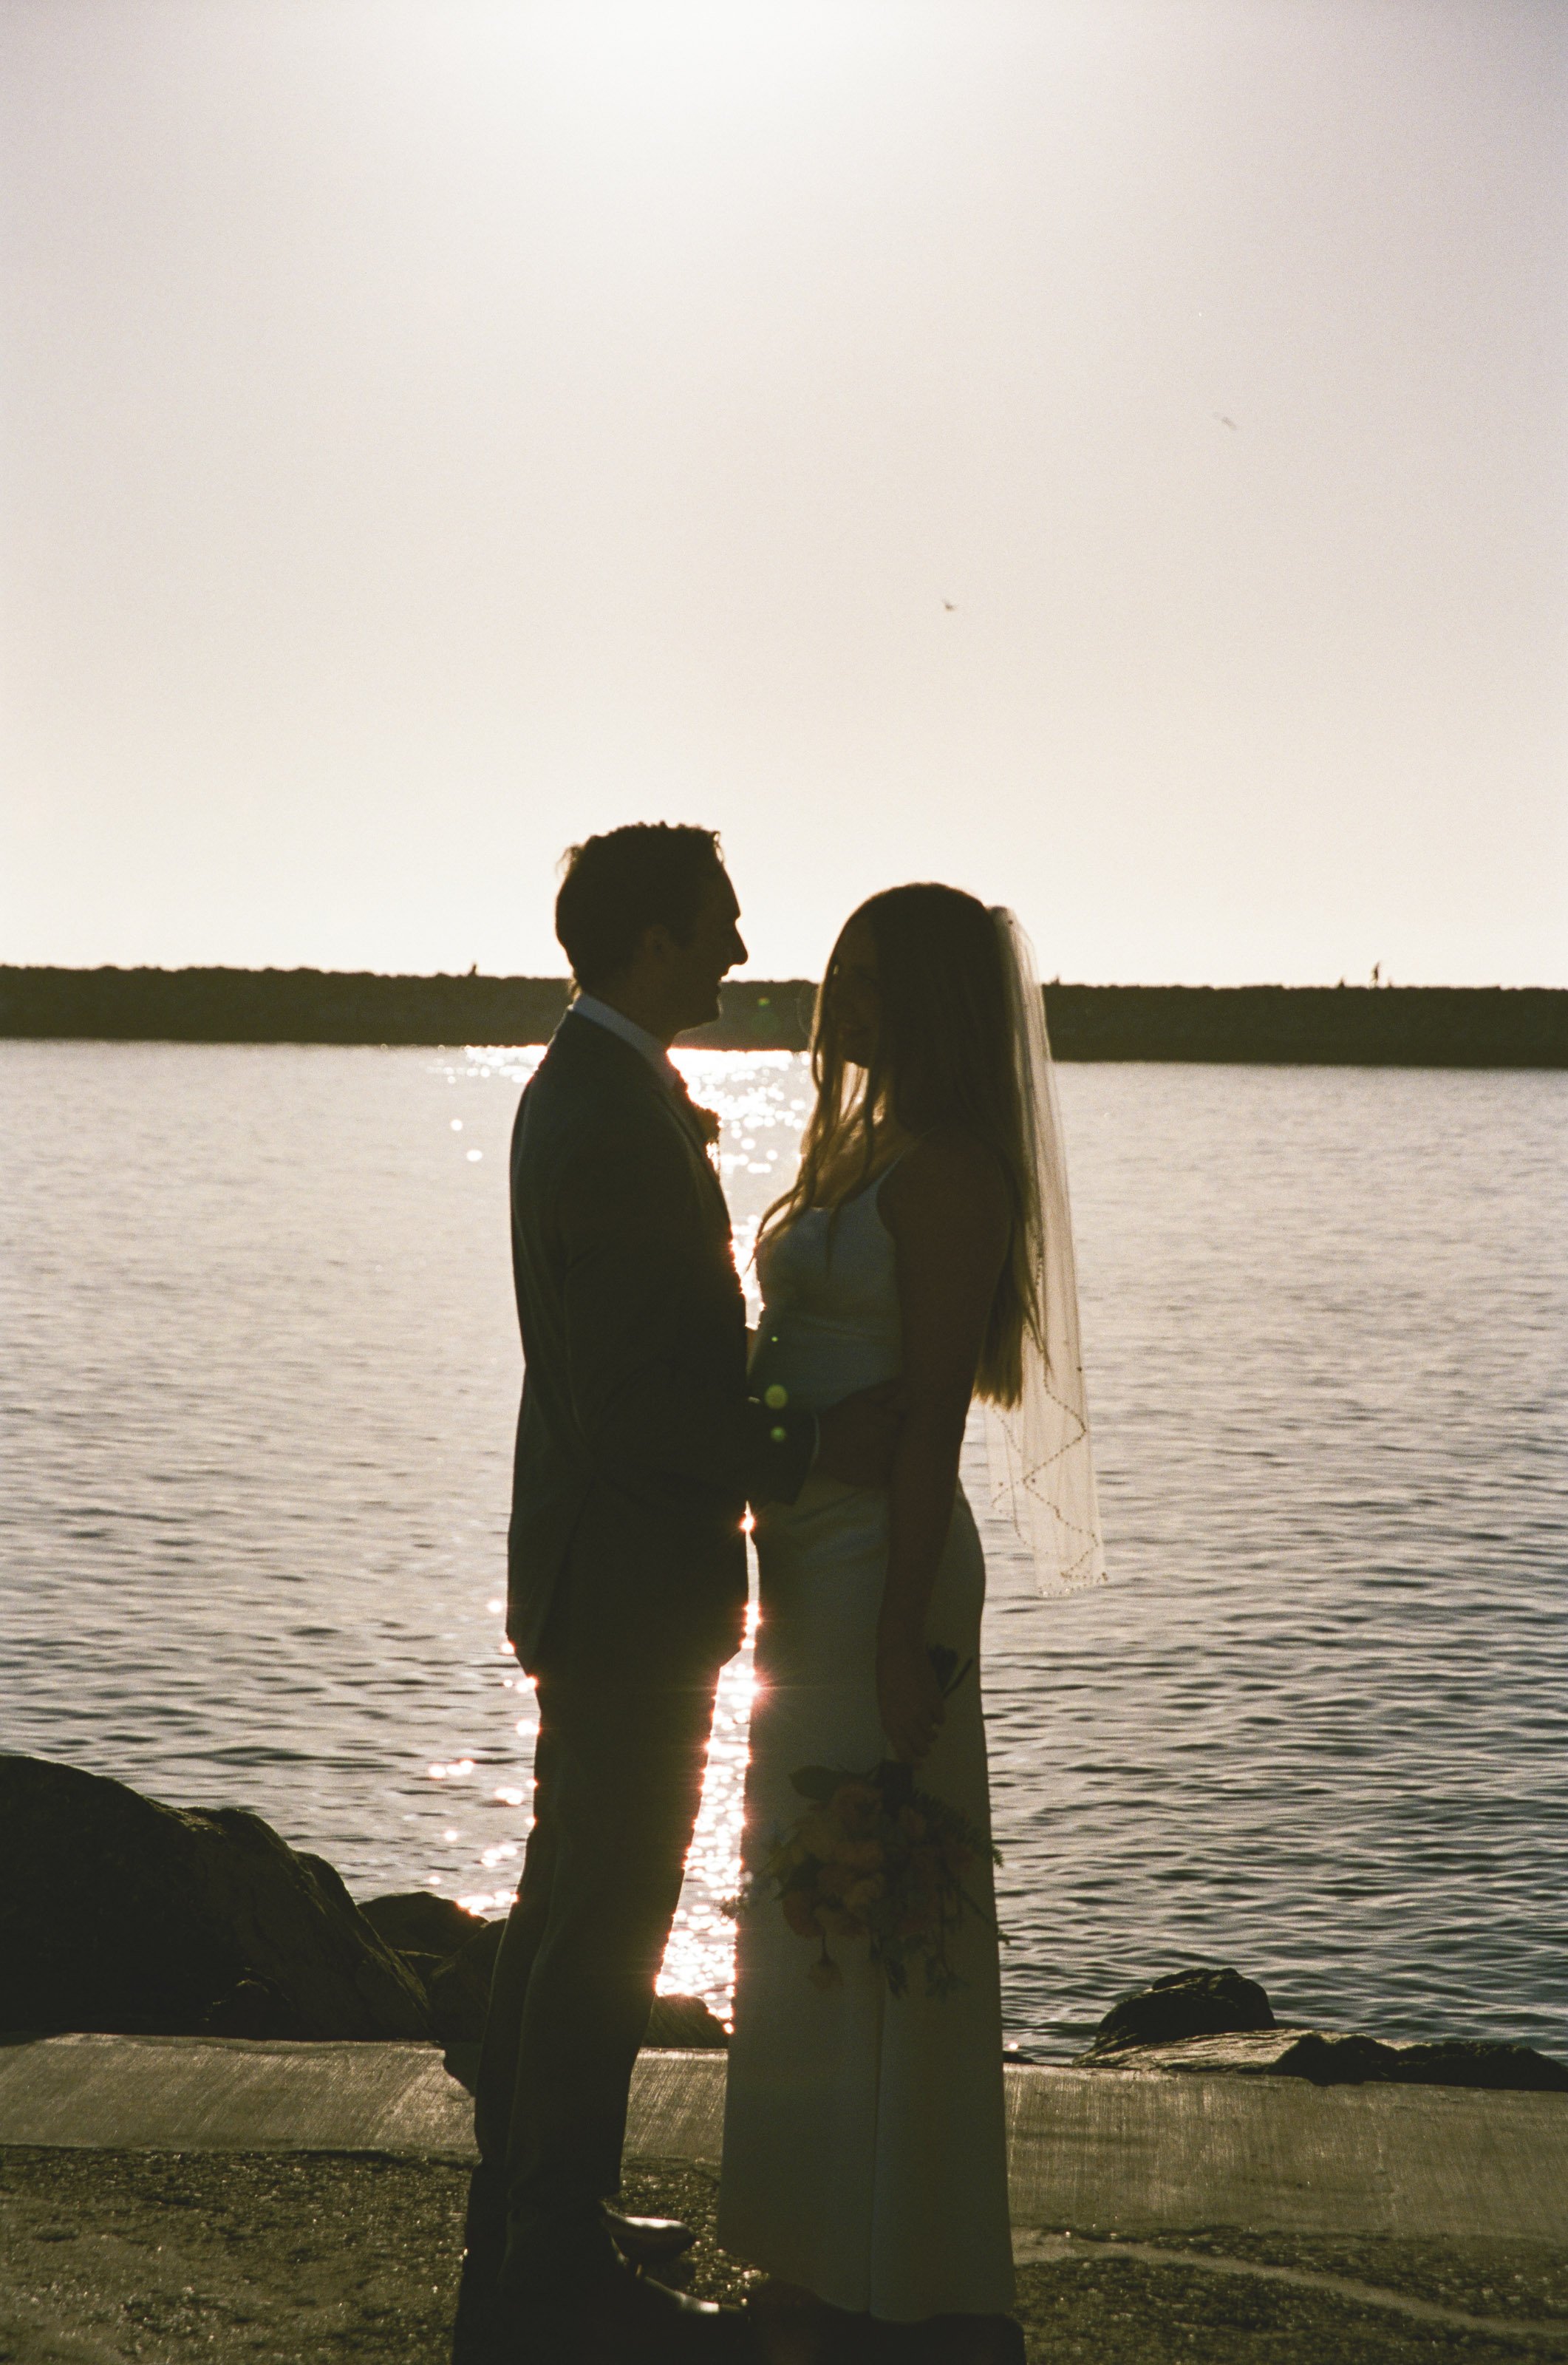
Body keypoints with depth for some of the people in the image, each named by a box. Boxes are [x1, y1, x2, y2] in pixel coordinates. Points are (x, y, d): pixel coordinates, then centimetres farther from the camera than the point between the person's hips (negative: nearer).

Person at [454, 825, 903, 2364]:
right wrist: (800, 1454, -30)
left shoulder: (581, 1086, 12)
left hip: (593, 1561, 11)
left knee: (567, 1896, 19)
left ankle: (524, 2211, 33)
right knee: (612, 1919, -2)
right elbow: (631, 1401, -26)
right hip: (636, 1579, -11)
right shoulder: (615, 1120, -21)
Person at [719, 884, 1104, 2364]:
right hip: (816, 1564, 10)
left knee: (875, 1916, -2)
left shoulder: (946, 1172, -16)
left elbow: (933, 1417, -20)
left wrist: (903, 1641, -21)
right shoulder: (863, 1150, 14)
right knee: (818, 1908, 16)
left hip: (881, 1572, -10)